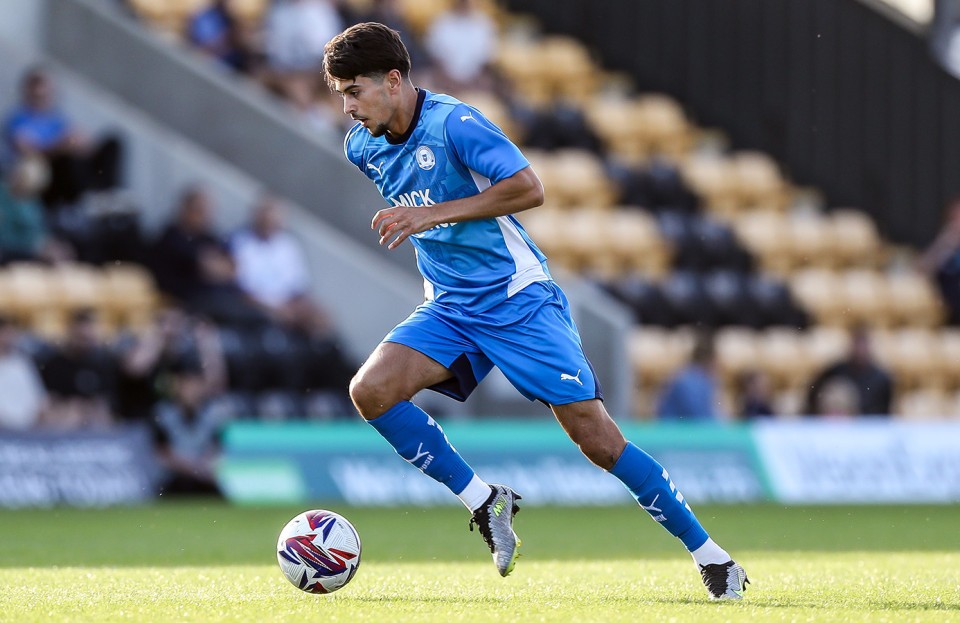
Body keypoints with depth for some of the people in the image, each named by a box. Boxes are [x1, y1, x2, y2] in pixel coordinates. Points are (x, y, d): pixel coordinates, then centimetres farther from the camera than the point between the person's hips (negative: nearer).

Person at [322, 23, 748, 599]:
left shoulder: (452, 124, -19)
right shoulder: (362, 147, 3)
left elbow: (529, 189, -29)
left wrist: (431, 215, -29)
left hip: (518, 301, -6)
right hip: (450, 309, 6)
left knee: (597, 438, -9)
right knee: (370, 390, -19)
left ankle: (711, 556, 2)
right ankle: (484, 502, -5)